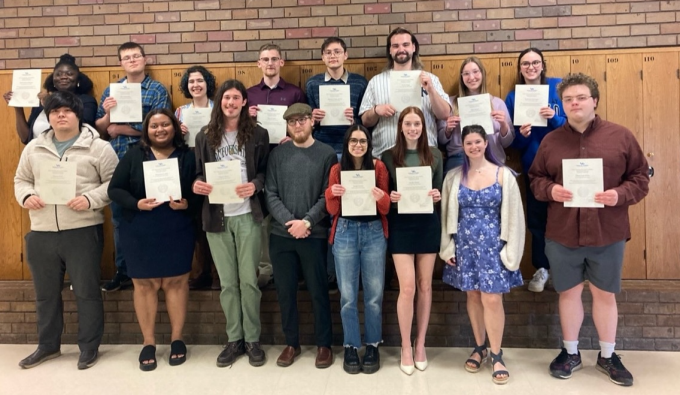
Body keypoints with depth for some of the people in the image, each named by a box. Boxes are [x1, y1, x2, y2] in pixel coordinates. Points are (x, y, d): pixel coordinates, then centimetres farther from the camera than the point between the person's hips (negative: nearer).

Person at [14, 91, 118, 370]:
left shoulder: (98, 147, -2)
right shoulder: (34, 148, 12)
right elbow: (21, 179, 19)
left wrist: (90, 199, -19)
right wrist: (26, 197, -2)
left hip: (83, 230, -4)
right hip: (41, 233, 5)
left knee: (86, 292, 4)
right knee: (45, 293, 17)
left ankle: (89, 347, 19)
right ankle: (48, 345, 34)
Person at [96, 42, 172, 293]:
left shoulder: (158, 90, 0)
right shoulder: (110, 90, 12)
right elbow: (99, 129, 11)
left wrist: (117, 129, -4)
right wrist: (108, 114, -11)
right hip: (116, 162, 4)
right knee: (119, 218, 10)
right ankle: (123, 271, 22)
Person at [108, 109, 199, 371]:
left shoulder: (188, 156, 2)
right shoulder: (133, 155, 3)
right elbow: (114, 189, 0)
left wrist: (187, 204, -19)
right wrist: (136, 204, -16)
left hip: (177, 232, 0)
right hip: (139, 233, 1)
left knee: (176, 282, 7)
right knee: (144, 284, 7)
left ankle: (177, 339, 22)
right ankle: (148, 343, 21)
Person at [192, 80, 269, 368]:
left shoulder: (258, 134, 3)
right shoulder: (205, 136, 9)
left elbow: (266, 171, 4)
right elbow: (199, 172, 12)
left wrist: (255, 185, -16)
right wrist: (197, 184, -10)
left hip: (247, 215, -2)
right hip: (216, 217, 2)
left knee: (249, 280, 2)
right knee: (227, 282, 9)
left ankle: (252, 339, 17)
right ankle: (234, 339, 22)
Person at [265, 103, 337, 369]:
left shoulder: (327, 154, 1)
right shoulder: (278, 154, 7)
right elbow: (270, 194, 1)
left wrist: (307, 222, -15)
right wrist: (288, 222, -12)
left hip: (314, 235, -2)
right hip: (281, 235, 3)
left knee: (318, 291, 5)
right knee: (285, 291, 10)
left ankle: (324, 344, 21)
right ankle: (291, 343, 26)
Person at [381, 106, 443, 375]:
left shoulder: (435, 155, 5)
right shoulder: (389, 156, 0)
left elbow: (440, 191, 9)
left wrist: (437, 196, -12)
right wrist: (390, 197, -17)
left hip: (428, 225, 2)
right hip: (401, 226, -2)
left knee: (425, 286, 9)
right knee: (407, 288, -5)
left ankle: (420, 344, 25)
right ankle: (406, 348, 14)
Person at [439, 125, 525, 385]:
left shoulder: (503, 174, -3)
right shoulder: (454, 176, 4)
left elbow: (512, 215, -3)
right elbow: (447, 214, 7)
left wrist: (510, 250, -7)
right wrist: (447, 247, 4)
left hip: (492, 244, -2)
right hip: (465, 244, 3)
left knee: (492, 299, -4)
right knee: (473, 296, 11)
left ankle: (497, 355, 13)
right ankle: (480, 347, 29)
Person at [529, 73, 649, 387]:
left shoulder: (621, 136, 0)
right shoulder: (550, 141, 4)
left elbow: (641, 178, 2)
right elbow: (534, 179, 8)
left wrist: (620, 194, -16)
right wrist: (550, 189, -12)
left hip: (608, 234, -1)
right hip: (562, 234, 1)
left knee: (605, 294, 12)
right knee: (569, 292, 13)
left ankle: (607, 356, 31)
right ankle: (570, 353, 30)